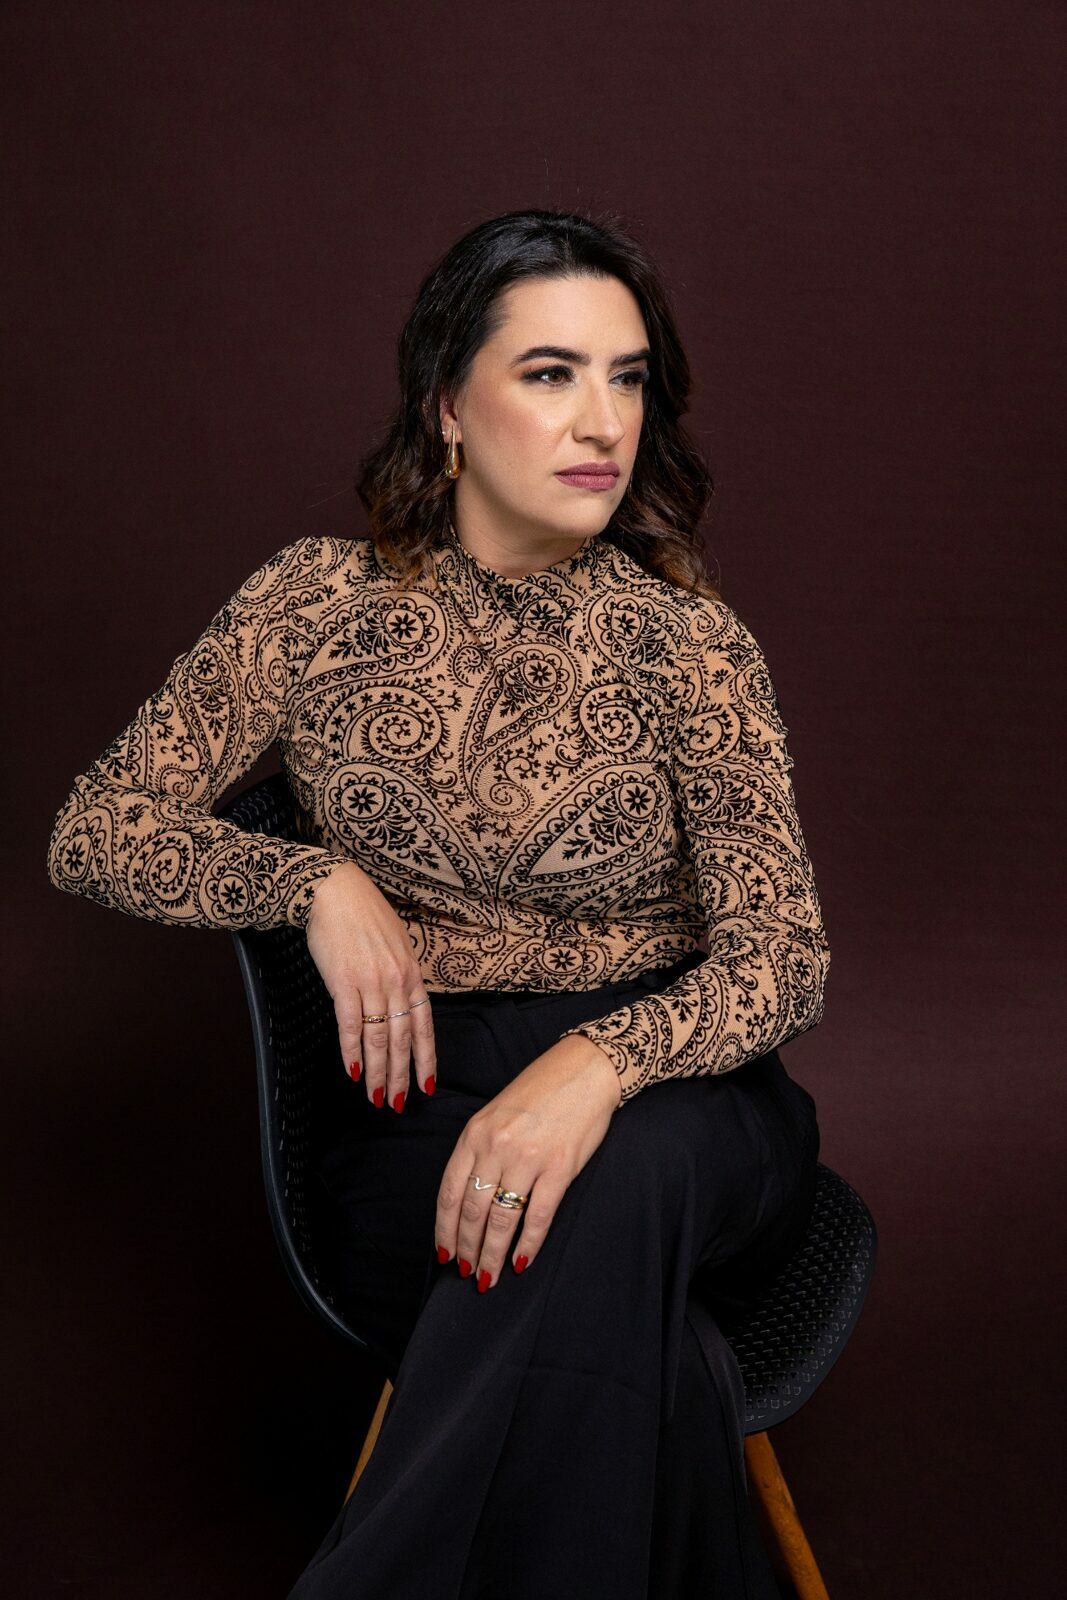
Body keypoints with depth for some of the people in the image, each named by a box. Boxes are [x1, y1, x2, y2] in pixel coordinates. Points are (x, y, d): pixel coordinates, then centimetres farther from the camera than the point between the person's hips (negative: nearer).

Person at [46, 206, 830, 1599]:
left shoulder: (685, 640, -4)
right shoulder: (319, 605, -1)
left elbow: (782, 955, -11)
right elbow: (96, 832, 3)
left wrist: (597, 1065, -32)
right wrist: (318, 881, -14)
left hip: (674, 1096, 1)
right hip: (425, 1104, 0)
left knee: (616, 1188, -38)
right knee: (650, 1359, -34)